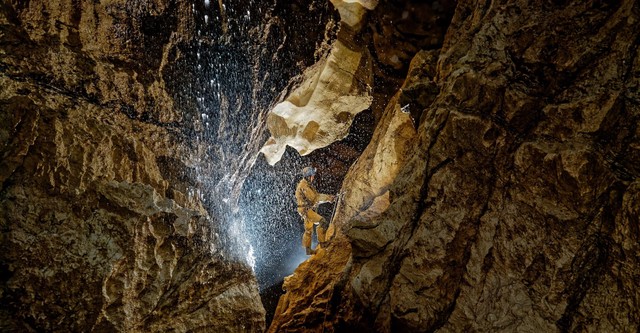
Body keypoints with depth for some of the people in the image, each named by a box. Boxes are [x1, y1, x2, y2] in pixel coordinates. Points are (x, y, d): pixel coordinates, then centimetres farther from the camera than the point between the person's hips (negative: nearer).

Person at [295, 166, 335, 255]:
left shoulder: (307, 185, 15)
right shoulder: (303, 186, -18)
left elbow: (316, 195, 15)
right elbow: (314, 198, -23)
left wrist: (328, 197, 3)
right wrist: (328, 198, -17)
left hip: (309, 210, 11)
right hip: (306, 210, -11)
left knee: (308, 231, 17)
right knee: (323, 222, -19)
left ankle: (308, 250, 26)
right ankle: (322, 242, -12)